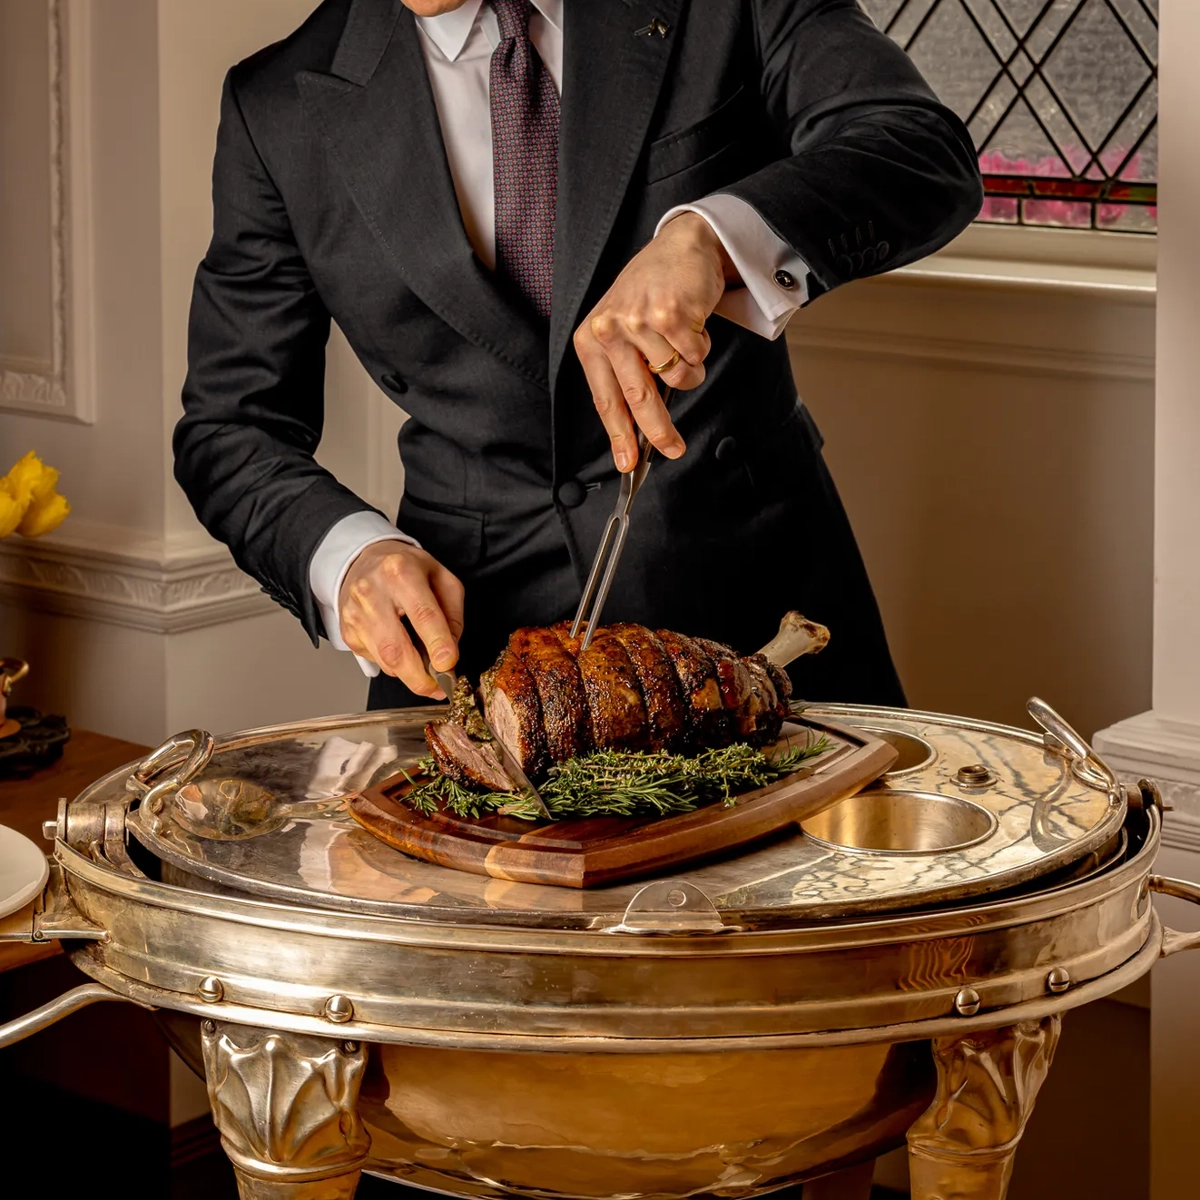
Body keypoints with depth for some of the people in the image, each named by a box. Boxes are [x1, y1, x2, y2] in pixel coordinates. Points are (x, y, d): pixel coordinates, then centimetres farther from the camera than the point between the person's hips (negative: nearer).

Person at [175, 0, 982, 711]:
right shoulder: (280, 108, 2)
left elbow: (929, 153, -14)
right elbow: (231, 426, 6)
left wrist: (709, 239, -32)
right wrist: (348, 556, -16)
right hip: (470, 625, 1)